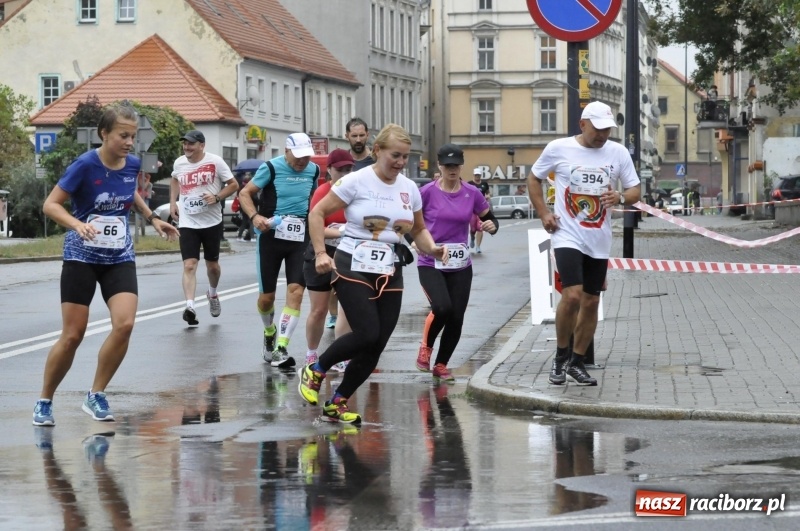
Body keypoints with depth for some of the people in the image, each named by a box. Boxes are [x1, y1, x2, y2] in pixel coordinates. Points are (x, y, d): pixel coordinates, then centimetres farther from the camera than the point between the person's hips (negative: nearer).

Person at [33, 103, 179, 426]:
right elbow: (50, 204, -15)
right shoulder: (85, 165, -17)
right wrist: (78, 224, -30)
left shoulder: (132, 164, -1)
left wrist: (152, 218, 15)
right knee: (72, 336, -3)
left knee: (124, 325, -16)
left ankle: (96, 396, 1)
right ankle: (44, 402, 16)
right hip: (82, 258, -4)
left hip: (120, 259, 4)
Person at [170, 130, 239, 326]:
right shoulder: (179, 163, 2)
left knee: (212, 264, 15)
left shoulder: (215, 162, -9)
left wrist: (217, 197, -18)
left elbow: (234, 184, -3)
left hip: (212, 221, -1)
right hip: (187, 223, 1)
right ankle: (190, 307, -22)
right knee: (189, 265, -13)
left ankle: (212, 294, 44)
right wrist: (173, 202, 12)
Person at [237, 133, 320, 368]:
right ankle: (269, 332, 37)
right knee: (266, 296, 4)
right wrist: (255, 216, -22)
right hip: (271, 236, -2)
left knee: (296, 291, -14)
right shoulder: (271, 168, -7)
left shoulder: (314, 170, 6)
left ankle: (281, 349, -15)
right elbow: (245, 194, -5)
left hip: (300, 239, 2)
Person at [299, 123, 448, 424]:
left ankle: (337, 404, 15)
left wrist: (432, 249, -2)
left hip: (390, 275, 5)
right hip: (354, 268, -5)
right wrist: (320, 253, -12)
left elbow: (419, 231, 19)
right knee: (367, 334, -20)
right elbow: (317, 213, -3)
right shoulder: (356, 182, -8)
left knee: (376, 346, -1)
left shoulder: (409, 189, 8)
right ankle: (316, 371, 6)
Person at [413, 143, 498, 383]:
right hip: (430, 264, -3)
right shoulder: (427, 192, -6)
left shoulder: (472, 194, 2)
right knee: (443, 307, -25)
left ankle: (441, 365, 19)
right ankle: (426, 347, 4)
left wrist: (492, 226, -10)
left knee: (456, 318, -1)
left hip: (460, 266, 3)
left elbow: (491, 220, 12)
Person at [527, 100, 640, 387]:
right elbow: (534, 179, 9)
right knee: (572, 295, -19)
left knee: (591, 302, 9)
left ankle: (577, 362, 23)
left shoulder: (618, 153, 1)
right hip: (568, 237, -4)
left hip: (599, 242, 4)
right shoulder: (558, 149, -5)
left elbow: (635, 190, 7)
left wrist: (621, 198, -16)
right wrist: (543, 213, -2)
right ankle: (561, 356, 0)